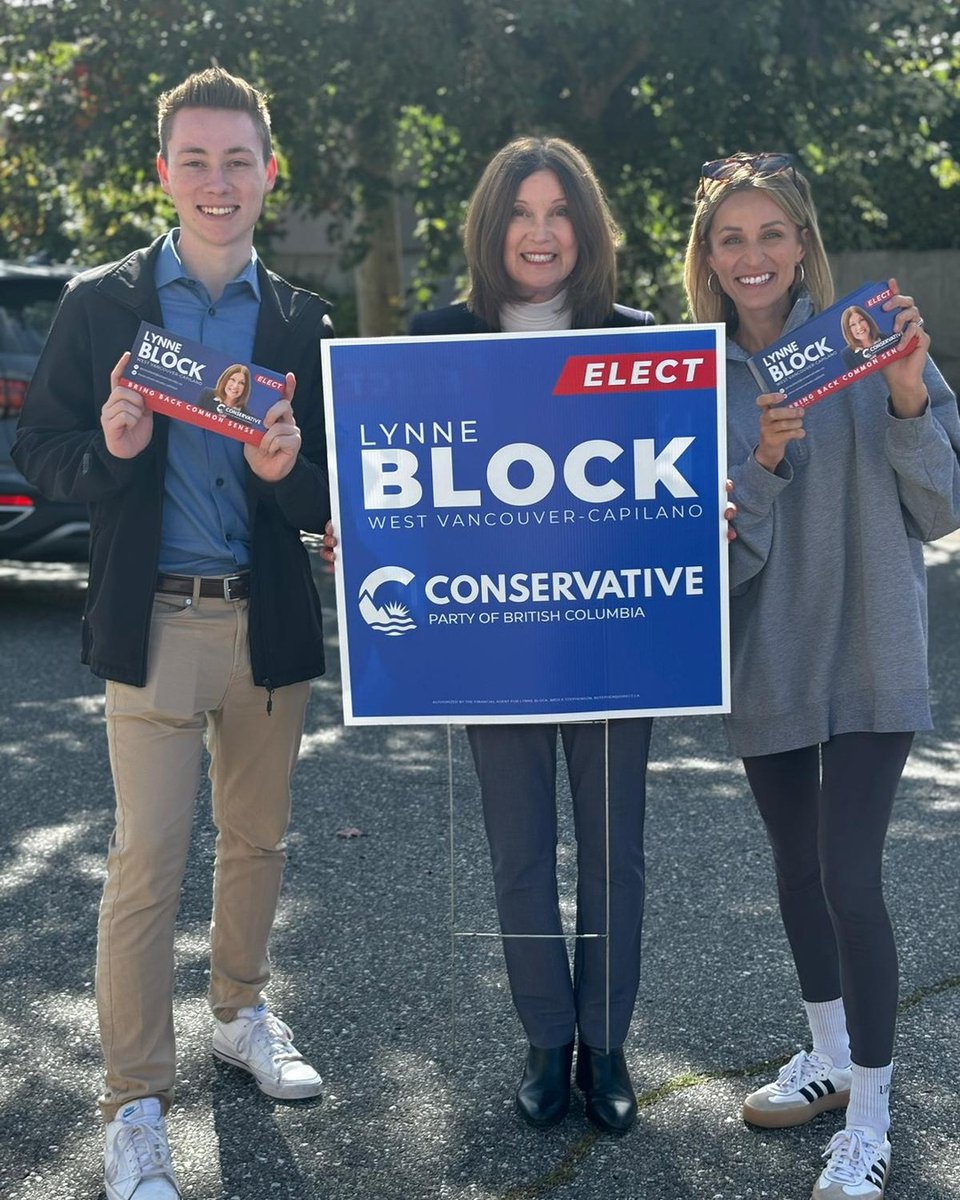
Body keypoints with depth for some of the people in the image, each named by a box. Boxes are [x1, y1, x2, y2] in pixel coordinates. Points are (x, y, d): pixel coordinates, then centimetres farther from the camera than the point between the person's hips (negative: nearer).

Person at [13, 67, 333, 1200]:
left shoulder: (303, 320, 7)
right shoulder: (100, 302, 1)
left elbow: (332, 490, 5)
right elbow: (42, 450, 0)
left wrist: (286, 471, -17)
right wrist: (109, 449, -20)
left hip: (269, 621, 3)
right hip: (154, 620, -3)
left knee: (256, 840, 16)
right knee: (146, 862, -3)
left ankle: (241, 1012, 39)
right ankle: (134, 1106, 10)